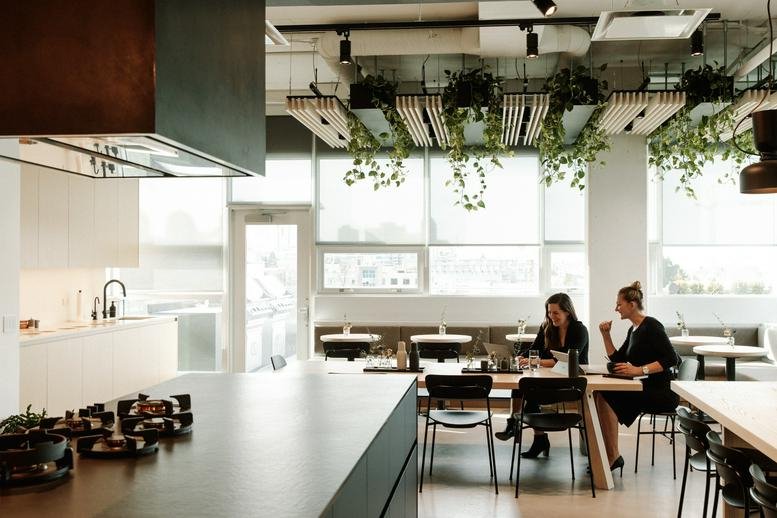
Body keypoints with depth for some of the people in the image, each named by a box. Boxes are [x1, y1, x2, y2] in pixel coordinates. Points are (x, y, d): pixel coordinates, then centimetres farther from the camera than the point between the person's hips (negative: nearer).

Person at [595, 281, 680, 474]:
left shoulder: (651, 326, -12)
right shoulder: (633, 330, 16)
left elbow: (671, 359, -21)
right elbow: (616, 359, 21)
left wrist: (640, 370, -29)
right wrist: (606, 335, 10)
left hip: (664, 393, -9)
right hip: (649, 389, 9)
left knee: (606, 396, -19)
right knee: (600, 395, -5)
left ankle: (613, 458, -13)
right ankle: (601, 453, -3)